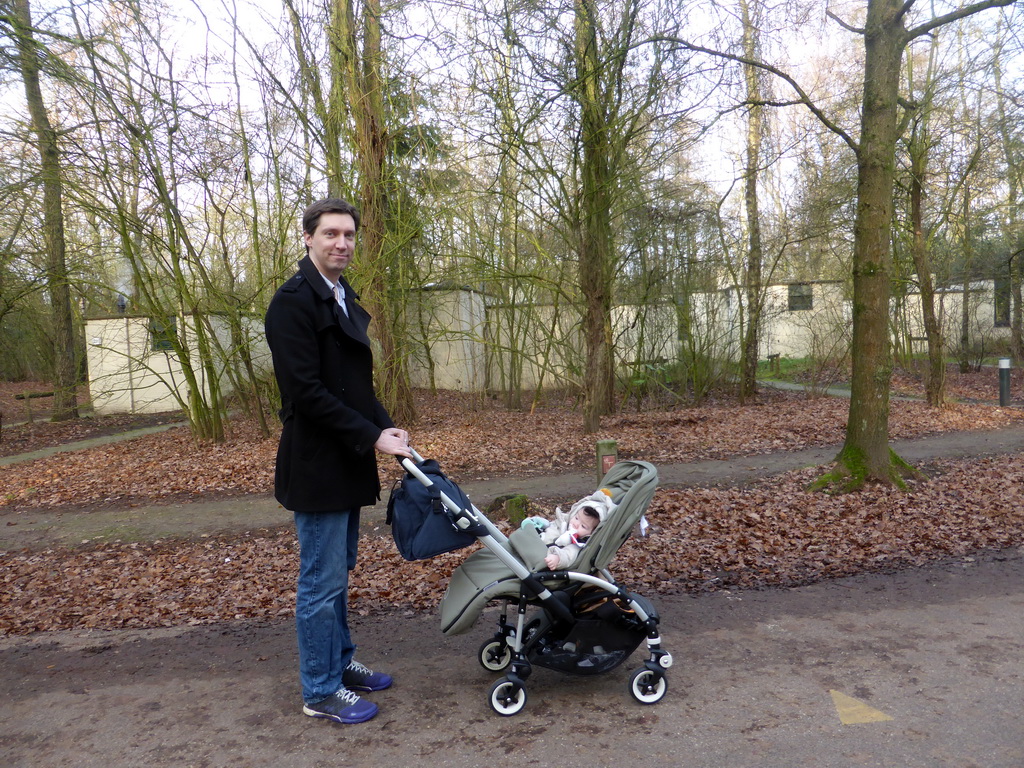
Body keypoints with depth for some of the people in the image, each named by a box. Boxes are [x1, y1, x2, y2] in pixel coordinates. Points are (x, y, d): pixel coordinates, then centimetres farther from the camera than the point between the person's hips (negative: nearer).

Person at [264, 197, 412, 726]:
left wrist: (386, 426, 2)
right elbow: (305, 391, -21)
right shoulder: (293, 301, -14)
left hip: (348, 462, 9)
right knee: (321, 582, 2)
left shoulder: (344, 300, 14)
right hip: (317, 465, -9)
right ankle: (320, 692, 18)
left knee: (337, 574, 19)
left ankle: (339, 663, 35)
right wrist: (372, 438, -18)